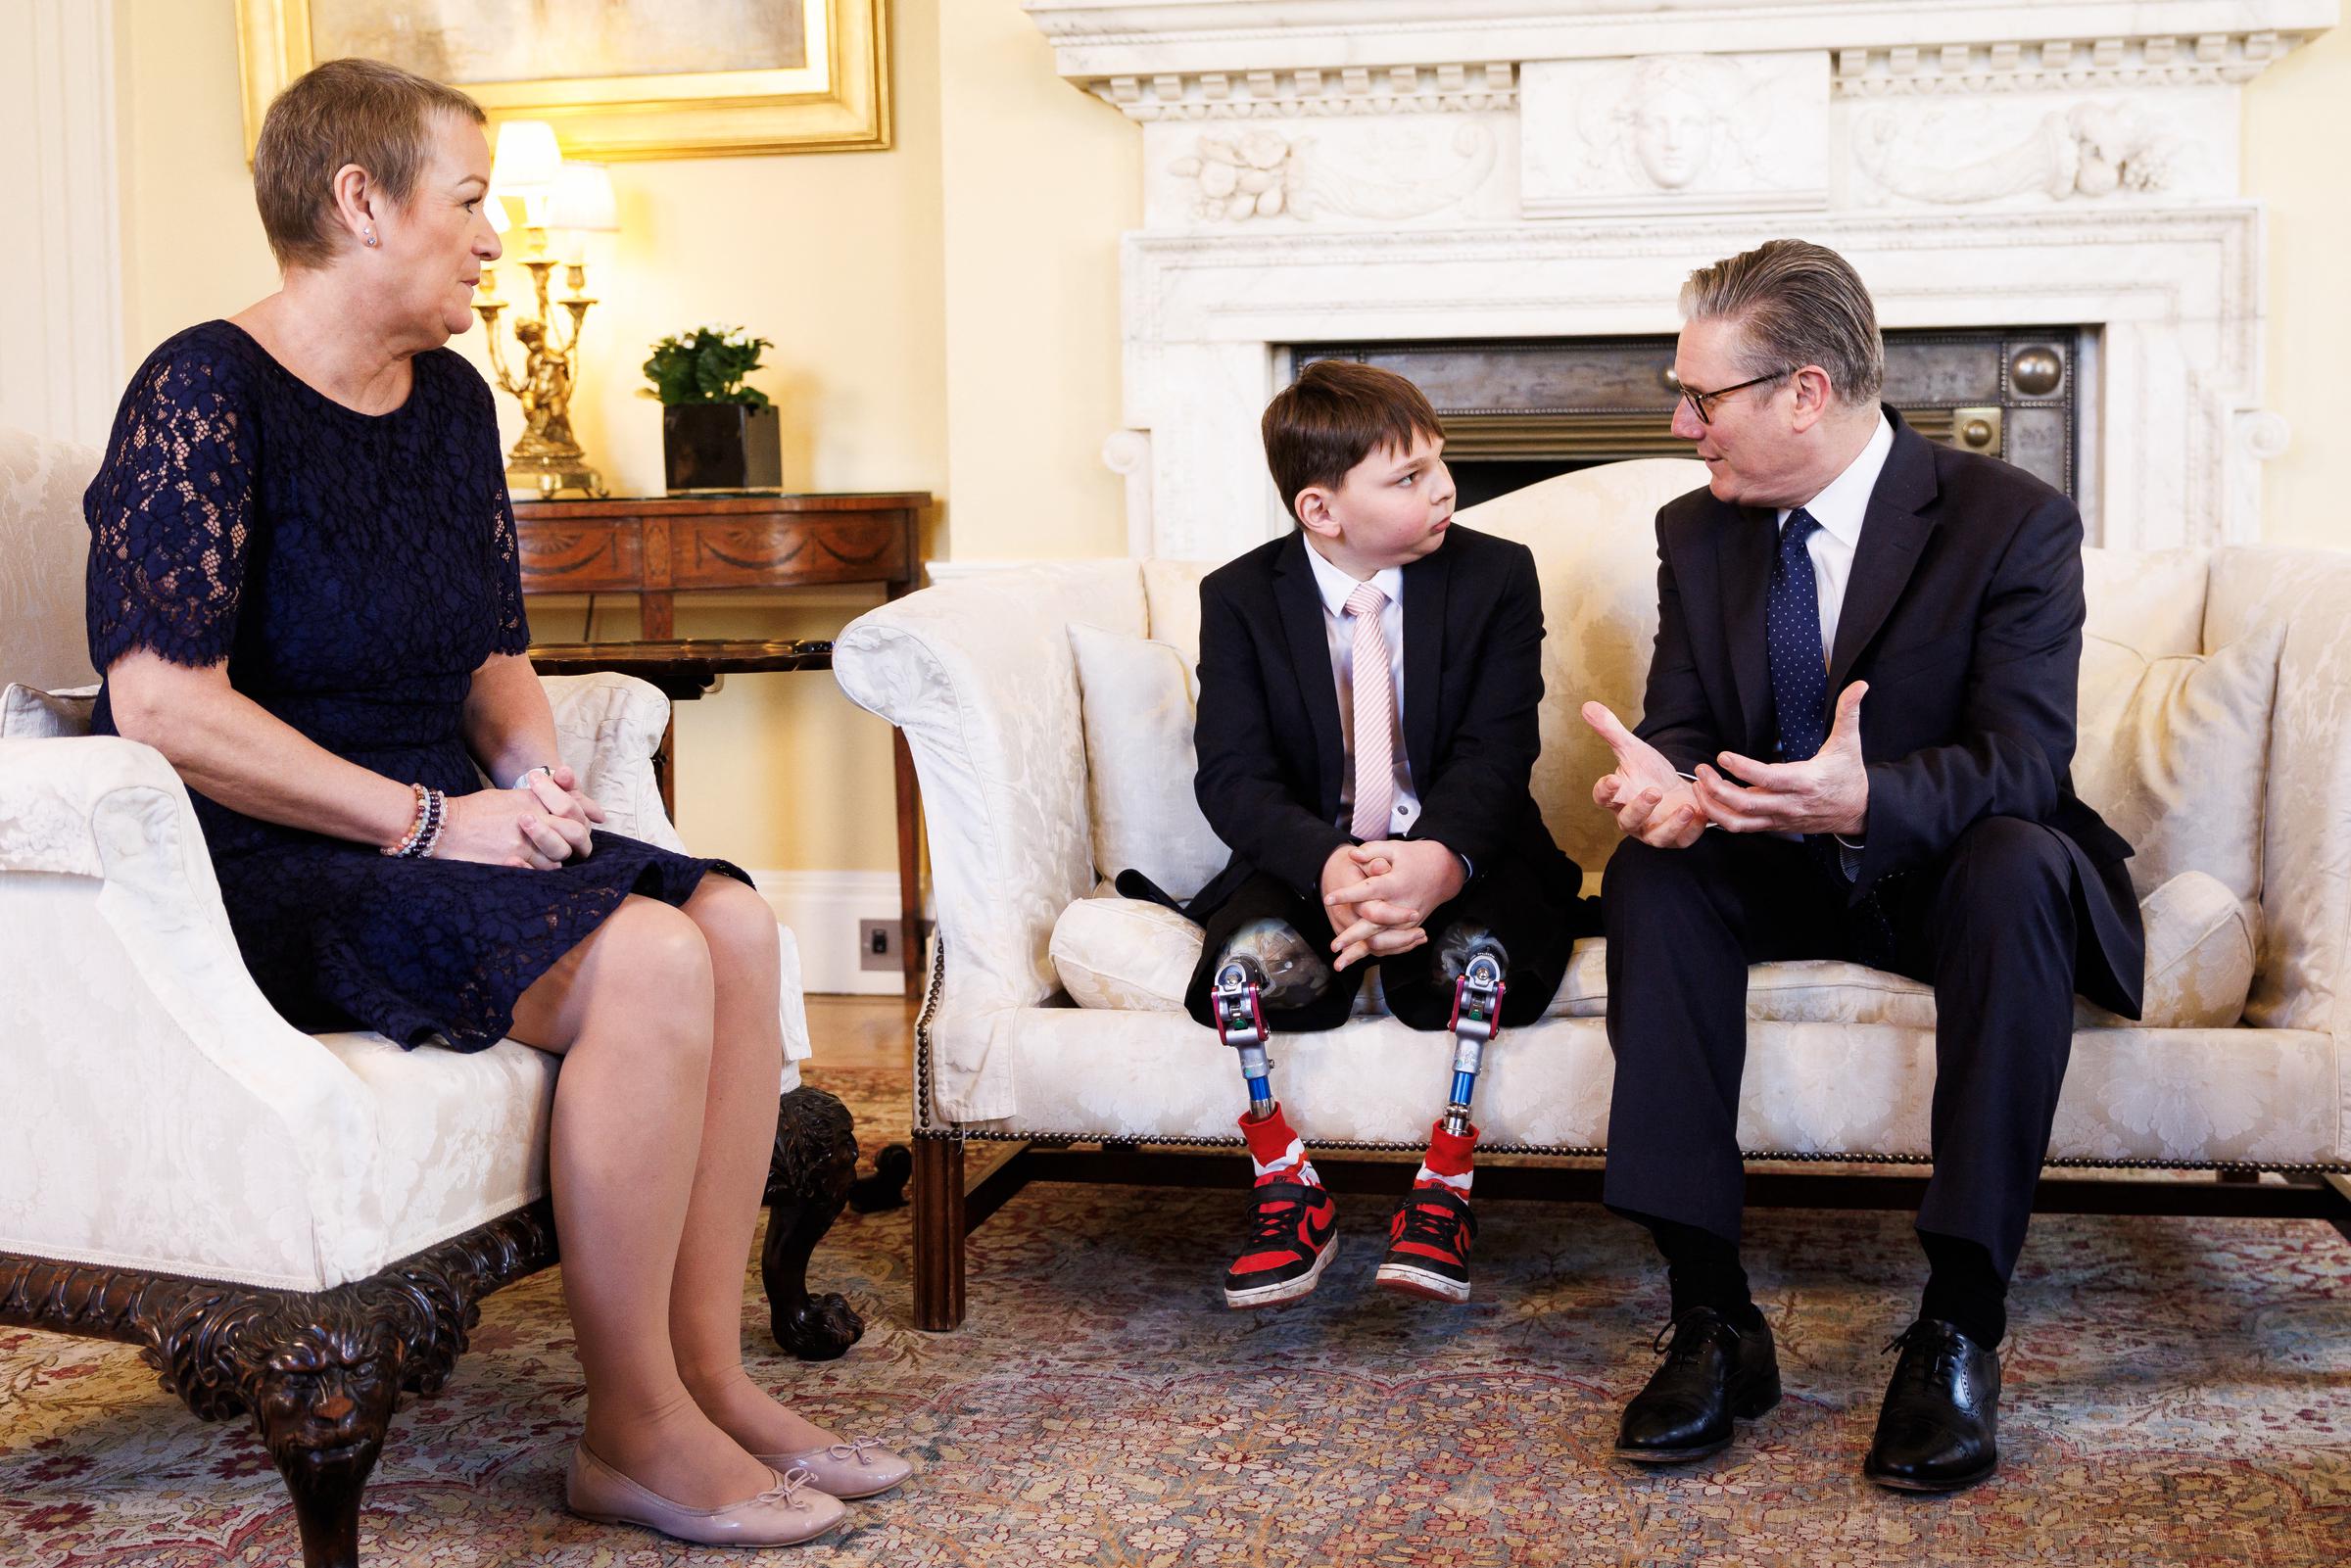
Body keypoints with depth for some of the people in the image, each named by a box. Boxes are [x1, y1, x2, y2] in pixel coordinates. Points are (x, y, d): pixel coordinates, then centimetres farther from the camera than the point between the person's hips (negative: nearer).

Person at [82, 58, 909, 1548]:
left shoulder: (450, 398, 14)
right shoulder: (207, 391, -11)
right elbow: (160, 699, -20)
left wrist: (531, 768, -2)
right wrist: (429, 819, -20)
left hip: (440, 837, 8)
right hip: (266, 870, -8)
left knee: (735, 921, -14)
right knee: (647, 958, -27)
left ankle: (709, 1375, -9)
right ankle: (634, 1433, -16)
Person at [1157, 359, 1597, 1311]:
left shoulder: (1495, 576, -2)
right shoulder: (1240, 599, -1)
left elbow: (1495, 756, -12)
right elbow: (1233, 776, -12)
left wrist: (1441, 859, -36)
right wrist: (1329, 867, -34)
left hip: (1456, 858, 0)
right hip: (1310, 863, 0)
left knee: (1475, 953, -33)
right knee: (1252, 957, -31)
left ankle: (1442, 1197, -13)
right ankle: (1290, 1199, -10)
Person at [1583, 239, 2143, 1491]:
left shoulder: (2011, 521, -13)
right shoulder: (1697, 533, 2)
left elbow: (2023, 761, -22)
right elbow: (1682, 726, 0)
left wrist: (1866, 799, -44)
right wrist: (1664, 780, -27)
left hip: (1947, 872, -3)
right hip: (1778, 877, 4)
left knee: (2020, 866, -37)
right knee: (1649, 869, -27)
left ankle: (1960, 1326, -32)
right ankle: (1713, 1316, -28)